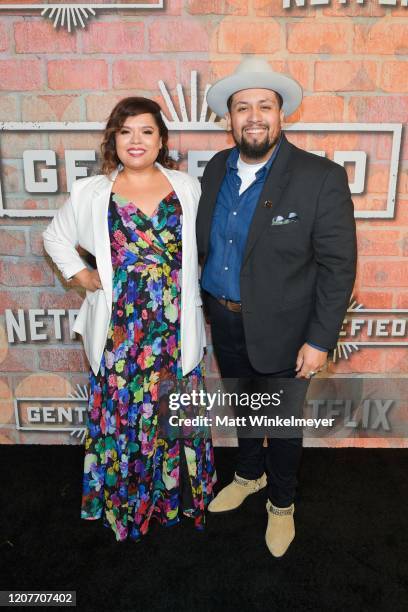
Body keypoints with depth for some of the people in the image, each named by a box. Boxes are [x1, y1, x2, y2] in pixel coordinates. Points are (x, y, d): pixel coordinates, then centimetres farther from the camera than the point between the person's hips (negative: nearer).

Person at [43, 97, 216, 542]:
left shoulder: (187, 187, 2)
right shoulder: (90, 193, 1)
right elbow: (56, 238, 15)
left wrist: (190, 287, 1)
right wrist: (81, 276, 3)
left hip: (175, 330, 1)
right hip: (118, 332, 0)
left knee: (175, 412, 13)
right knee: (121, 414, 13)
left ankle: (178, 493, 38)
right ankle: (123, 500, 38)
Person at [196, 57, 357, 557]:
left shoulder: (321, 178, -16)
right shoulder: (216, 168, 0)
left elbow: (338, 265, -15)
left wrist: (320, 340, -16)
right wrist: (200, 301, 7)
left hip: (280, 330, -4)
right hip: (224, 321, 5)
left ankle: (281, 502, 42)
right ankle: (249, 475, 52)